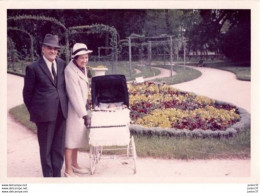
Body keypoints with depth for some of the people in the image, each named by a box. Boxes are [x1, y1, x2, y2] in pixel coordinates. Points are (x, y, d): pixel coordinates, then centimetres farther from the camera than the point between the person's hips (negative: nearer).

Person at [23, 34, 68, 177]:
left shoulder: (62, 64, 8)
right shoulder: (33, 68, -5)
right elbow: (27, 93, 1)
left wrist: (65, 105, 11)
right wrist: (34, 111, 1)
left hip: (61, 112, 4)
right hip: (45, 114, -4)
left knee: (59, 147, 12)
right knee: (46, 148, 7)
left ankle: (57, 174, 24)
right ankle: (48, 175, 20)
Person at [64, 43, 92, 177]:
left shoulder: (83, 68, 3)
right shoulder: (70, 71, -24)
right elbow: (75, 95, -27)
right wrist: (84, 115, -28)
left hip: (80, 107, 9)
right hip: (73, 109, -9)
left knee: (77, 136, 18)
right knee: (70, 138, -1)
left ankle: (74, 164, 32)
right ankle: (68, 170, 9)